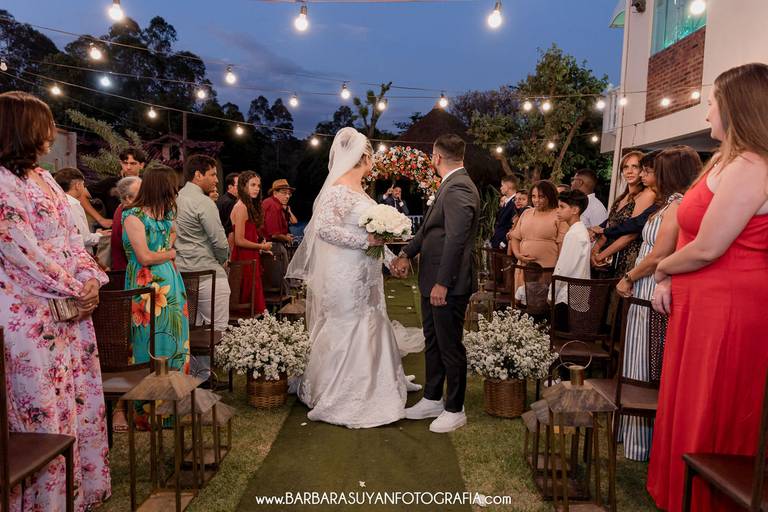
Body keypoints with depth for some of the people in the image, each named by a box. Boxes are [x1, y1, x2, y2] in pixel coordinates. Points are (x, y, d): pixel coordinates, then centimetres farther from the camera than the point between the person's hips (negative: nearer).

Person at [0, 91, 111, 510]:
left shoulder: (44, 180, 16)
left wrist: (90, 280, -2)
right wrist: (75, 291, -11)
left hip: (70, 310, 8)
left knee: (80, 401, 13)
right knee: (42, 412, 1)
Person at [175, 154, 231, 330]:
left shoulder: (176, 199, 10)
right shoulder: (204, 203, -14)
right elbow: (220, 243, -17)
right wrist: (223, 259, 4)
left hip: (182, 273, 9)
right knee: (218, 329, -1)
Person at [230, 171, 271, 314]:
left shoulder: (250, 206, 15)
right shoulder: (241, 207, -13)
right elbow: (239, 240, -16)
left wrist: (261, 248, 8)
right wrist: (261, 247, -7)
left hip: (250, 258, 9)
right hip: (244, 259, -9)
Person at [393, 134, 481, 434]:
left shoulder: (458, 188, -20)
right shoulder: (451, 185, 12)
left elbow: (456, 239, -25)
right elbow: (429, 227, 20)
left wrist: (442, 283, -25)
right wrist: (407, 253, 18)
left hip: (449, 285, -10)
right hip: (434, 280, 10)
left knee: (450, 347, 3)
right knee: (433, 343, 19)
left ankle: (455, 410, 19)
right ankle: (432, 400, 34)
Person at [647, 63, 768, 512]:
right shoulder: (725, 161, 14)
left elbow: (707, 248, -21)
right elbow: (694, 235, 14)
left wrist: (661, 269, -3)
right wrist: (670, 279, 2)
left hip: (727, 309, -10)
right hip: (705, 303, 10)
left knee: (710, 419, 4)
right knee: (691, 408, 18)